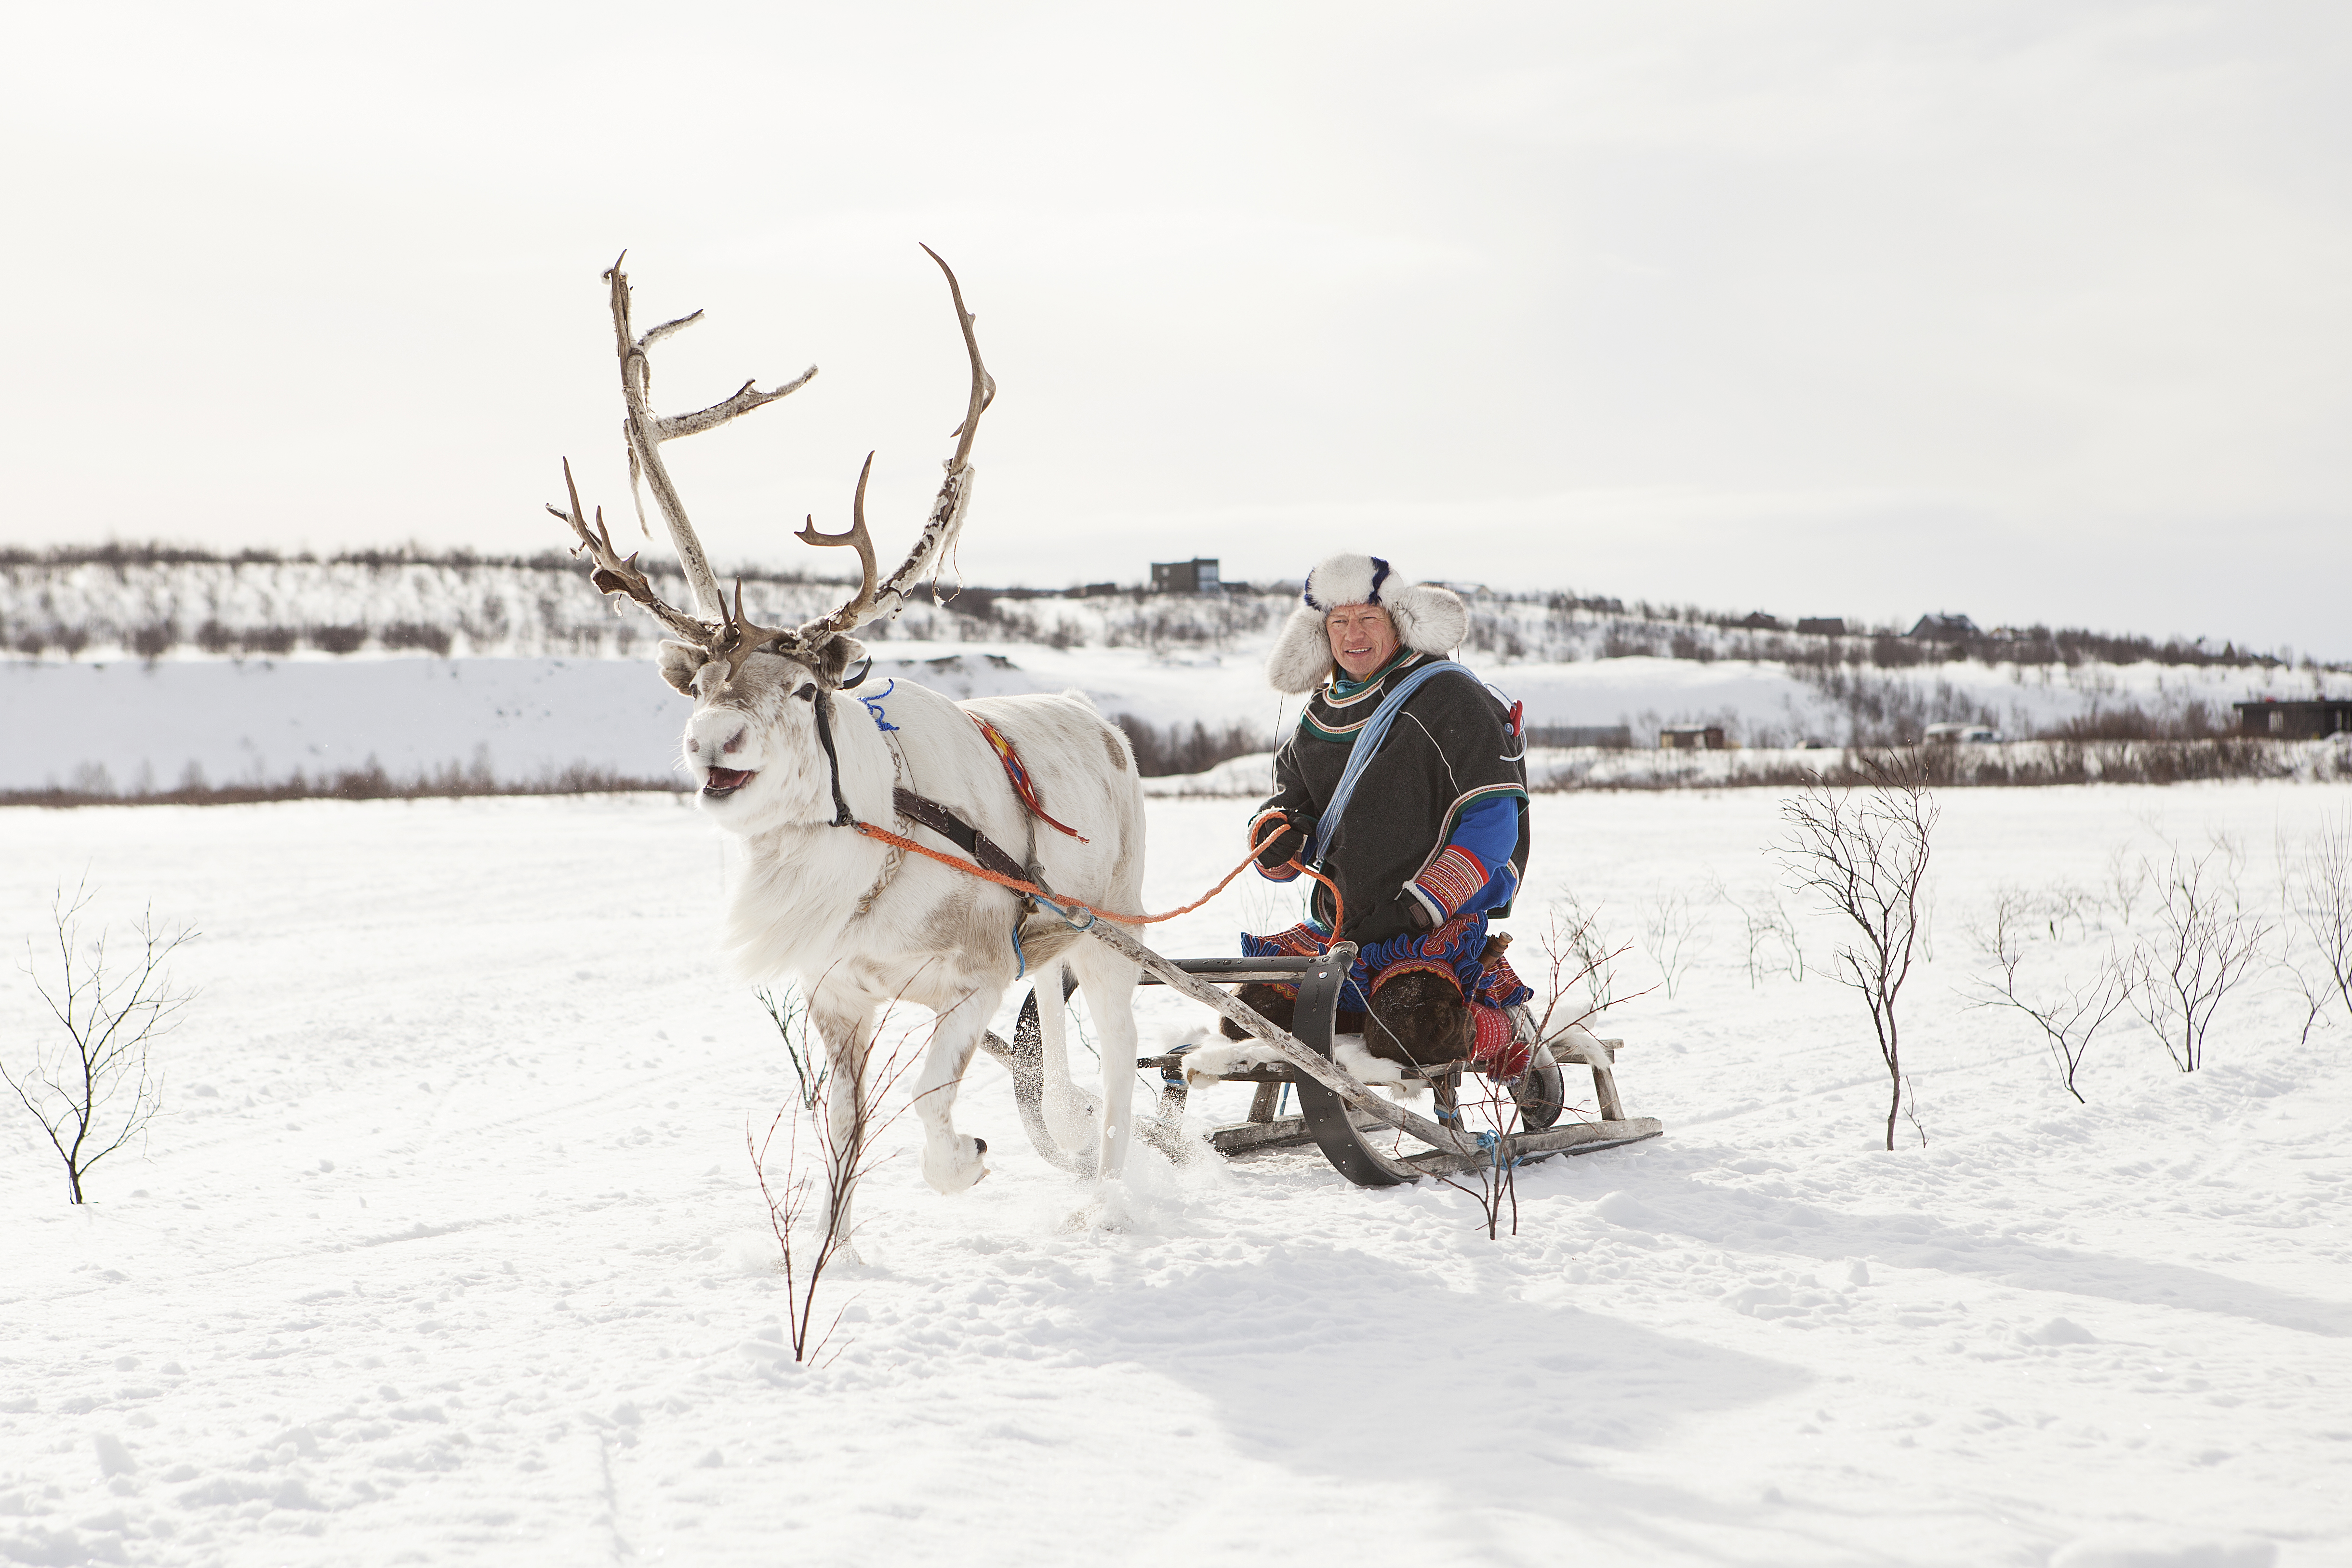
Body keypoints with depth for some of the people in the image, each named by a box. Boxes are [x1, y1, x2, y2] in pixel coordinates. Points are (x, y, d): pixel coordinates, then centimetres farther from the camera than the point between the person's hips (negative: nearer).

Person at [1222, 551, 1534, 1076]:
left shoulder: (1448, 697, -7)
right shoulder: (1320, 717, 14)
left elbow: (1493, 823, -11)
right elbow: (1290, 805, 18)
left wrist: (1416, 910, -19)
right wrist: (1277, 836, -9)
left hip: (1440, 924, -6)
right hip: (1337, 925, 7)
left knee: (1408, 1036, -29)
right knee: (1247, 1020, -6)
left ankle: (1502, 1031, 2)